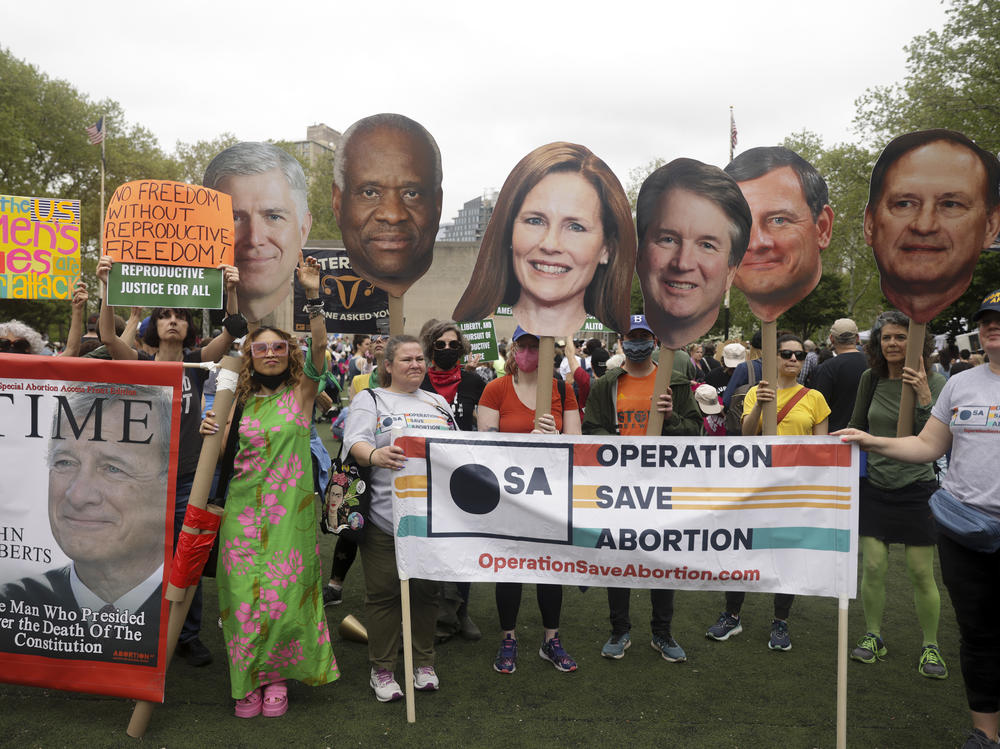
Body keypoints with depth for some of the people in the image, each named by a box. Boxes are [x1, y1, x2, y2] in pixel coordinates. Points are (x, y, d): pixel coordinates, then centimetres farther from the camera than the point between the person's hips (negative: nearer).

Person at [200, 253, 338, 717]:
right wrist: (210, 431, -8)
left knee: (285, 592, 1)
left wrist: (314, 297, -27)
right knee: (246, 592, 3)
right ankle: (248, 679, 20)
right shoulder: (241, 400, 9)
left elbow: (319, 350, -15)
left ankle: (277, 675, 22)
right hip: (244, 508, 2)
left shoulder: (301, 392, 0)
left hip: (290, 508, -2)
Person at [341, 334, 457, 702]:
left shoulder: (438, 403, 20)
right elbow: (355, 442, -12)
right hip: (385, 515, -4)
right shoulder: (370, 400, 5)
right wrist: (375, 455, -32)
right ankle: (382, 669, 16)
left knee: (426, 589, 10)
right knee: (384, 592, 2)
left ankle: (424, 664, 26)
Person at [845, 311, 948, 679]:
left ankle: (930, 646, 21)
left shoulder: (935, 383, -8)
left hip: (915, 489, -3)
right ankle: (873, 637, 22)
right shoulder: (871, 379, 1)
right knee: (873, 568, 5)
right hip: (874, 486, 3)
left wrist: (924, 398, -26)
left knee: (921, 573, 2)